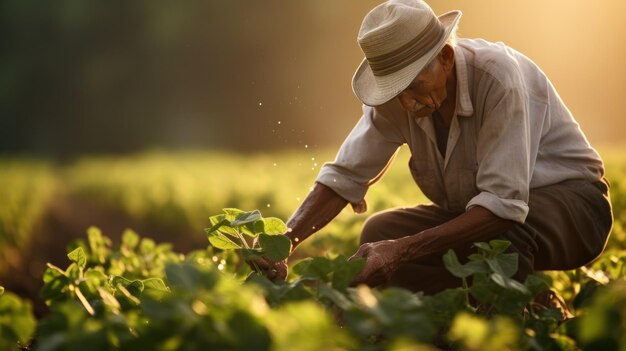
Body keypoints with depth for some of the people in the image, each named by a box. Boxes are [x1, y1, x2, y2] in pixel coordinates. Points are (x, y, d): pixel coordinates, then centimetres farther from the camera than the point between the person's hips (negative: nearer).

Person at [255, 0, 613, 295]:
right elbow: (345, 176, -8)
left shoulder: (498, 76, -30)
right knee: (379, 234, -15)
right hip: (473, 208, 6)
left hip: (569, 202, -6)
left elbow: (504, 206, -34)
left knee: (497, 232, -38)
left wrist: (404, 251, -40)